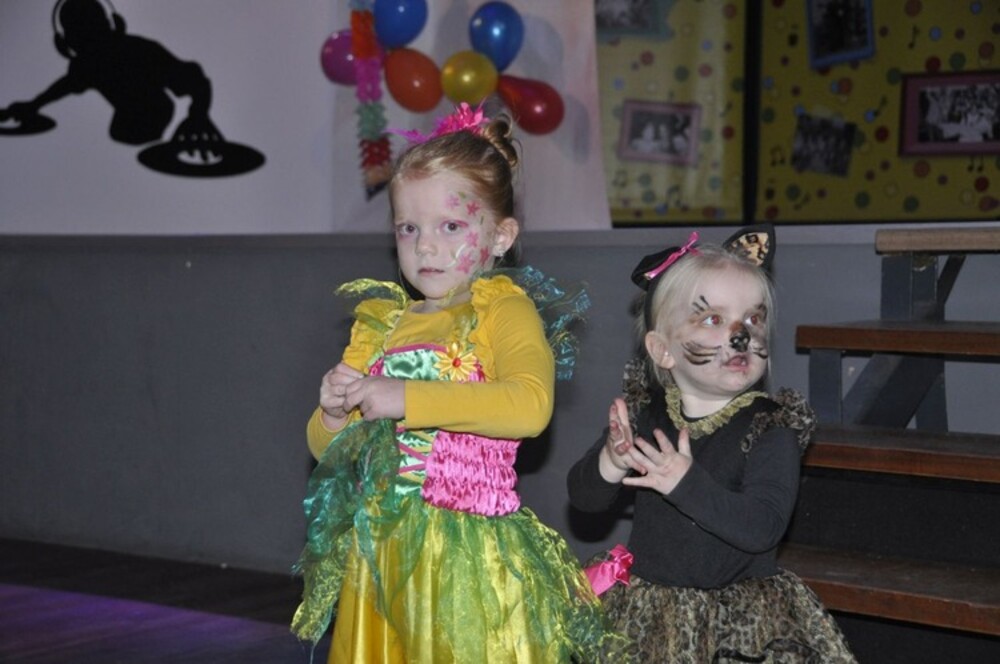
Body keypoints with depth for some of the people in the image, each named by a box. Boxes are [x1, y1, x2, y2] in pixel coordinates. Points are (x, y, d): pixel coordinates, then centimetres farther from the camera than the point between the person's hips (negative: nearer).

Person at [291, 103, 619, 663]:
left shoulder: (503, 308, -4)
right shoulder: (379, 324, 12)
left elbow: (531, 405, -24)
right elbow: (325, 448, 18)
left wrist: (405, 398, -22)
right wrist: (335, 415, -6)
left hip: (469, 555, -5)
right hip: (381, 552, 5)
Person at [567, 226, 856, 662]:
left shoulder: (771, 427, -10)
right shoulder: (643, 414, 1)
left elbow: (763, 528, -22)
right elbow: (583, 498, 1)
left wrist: (686, 483, -32)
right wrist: (609, 465, -20)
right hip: (645, 608, 3)